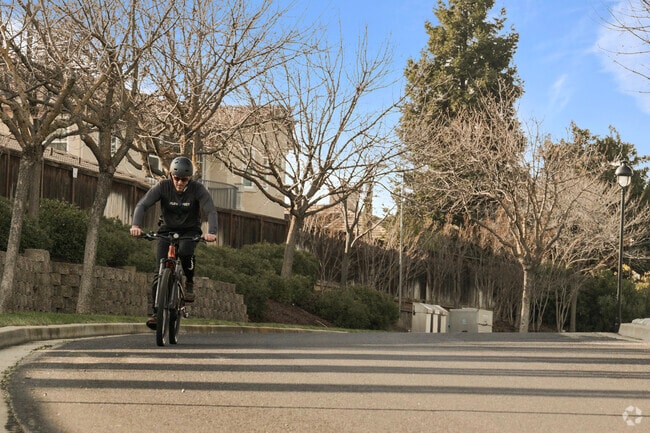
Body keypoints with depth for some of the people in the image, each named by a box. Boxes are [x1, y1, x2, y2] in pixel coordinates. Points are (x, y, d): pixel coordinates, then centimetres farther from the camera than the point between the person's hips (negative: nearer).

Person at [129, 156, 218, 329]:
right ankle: (156, 312, -6)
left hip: (190, 231, -1)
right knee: (160, 271, -12)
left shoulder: (197, 189, -19)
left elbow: (211, 211, -27)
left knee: (185, 251, -35)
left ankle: (189, 282, -5)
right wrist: (136, 225, -42)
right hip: (167, 229, 1)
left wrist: (211, 232, -46)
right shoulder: (163, 186, -17)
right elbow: (142, 205, -23)